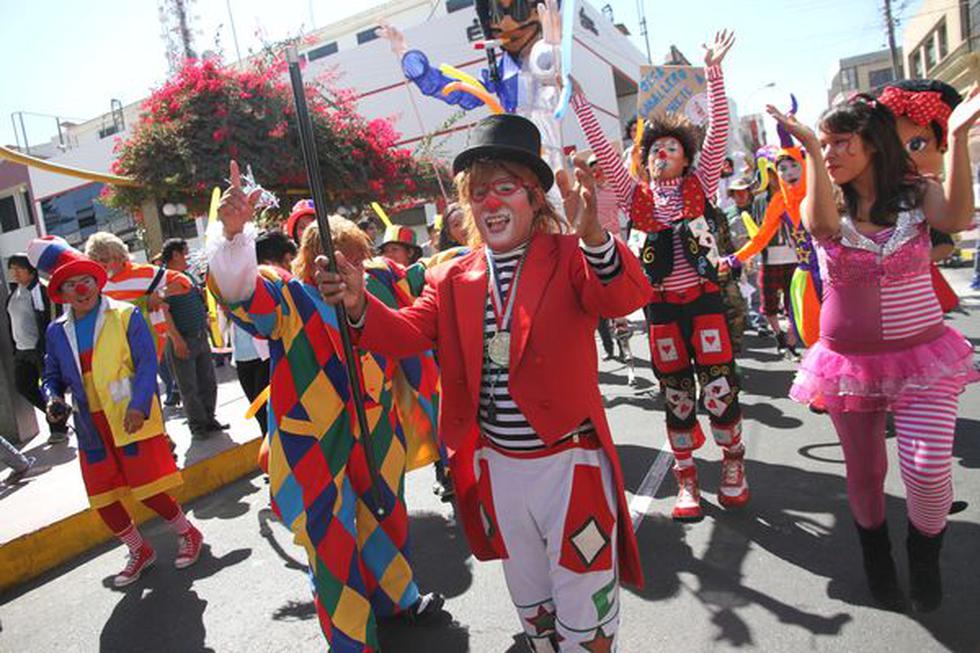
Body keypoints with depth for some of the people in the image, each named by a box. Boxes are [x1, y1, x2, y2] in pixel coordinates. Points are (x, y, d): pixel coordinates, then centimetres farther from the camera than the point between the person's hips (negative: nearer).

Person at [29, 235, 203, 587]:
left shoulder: (126, 316, -5)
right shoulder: (57, 331, 8)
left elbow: (147, 363, -11)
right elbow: (52, 376, 15)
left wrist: (139, 406, -22)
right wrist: (53, 399, -7)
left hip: (133, 419, -5)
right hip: (92, 427, 5)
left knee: (146, 489, -2)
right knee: (102, 498, 11)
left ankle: (187, 533, 24)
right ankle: (139, 551, 32)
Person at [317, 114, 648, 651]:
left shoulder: (569, 257, -8)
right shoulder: (452, 278, 4)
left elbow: (626, 298, -24)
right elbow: (409, 334, -4)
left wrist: (593, 235, -44)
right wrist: (360, 305, -24)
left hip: (570, 464, -4)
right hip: (497, 468, 4)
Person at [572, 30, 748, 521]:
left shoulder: (698, 185, 5)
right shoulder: (635, 195, 7)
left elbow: (718, 132, -4)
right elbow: (602, 150, 2)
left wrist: (714, 71, -11)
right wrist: (578, 102, -3)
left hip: (703, 298, -1)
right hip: (661, 305, 1)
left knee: (720, 388, -1)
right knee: (676, 395, 8)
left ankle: (733, 464, 24)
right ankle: (686, 480, 22)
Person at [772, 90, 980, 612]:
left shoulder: (917, 193, -2)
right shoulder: (825, 201, -1)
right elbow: (821, 226, -26)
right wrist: (809, 148, -31)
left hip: (921, 355, -1)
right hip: (849, 360, 1)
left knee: (928, 470, -13)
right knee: (864, 471, 11)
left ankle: (924, 555, 19)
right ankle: (876, 556, 37)